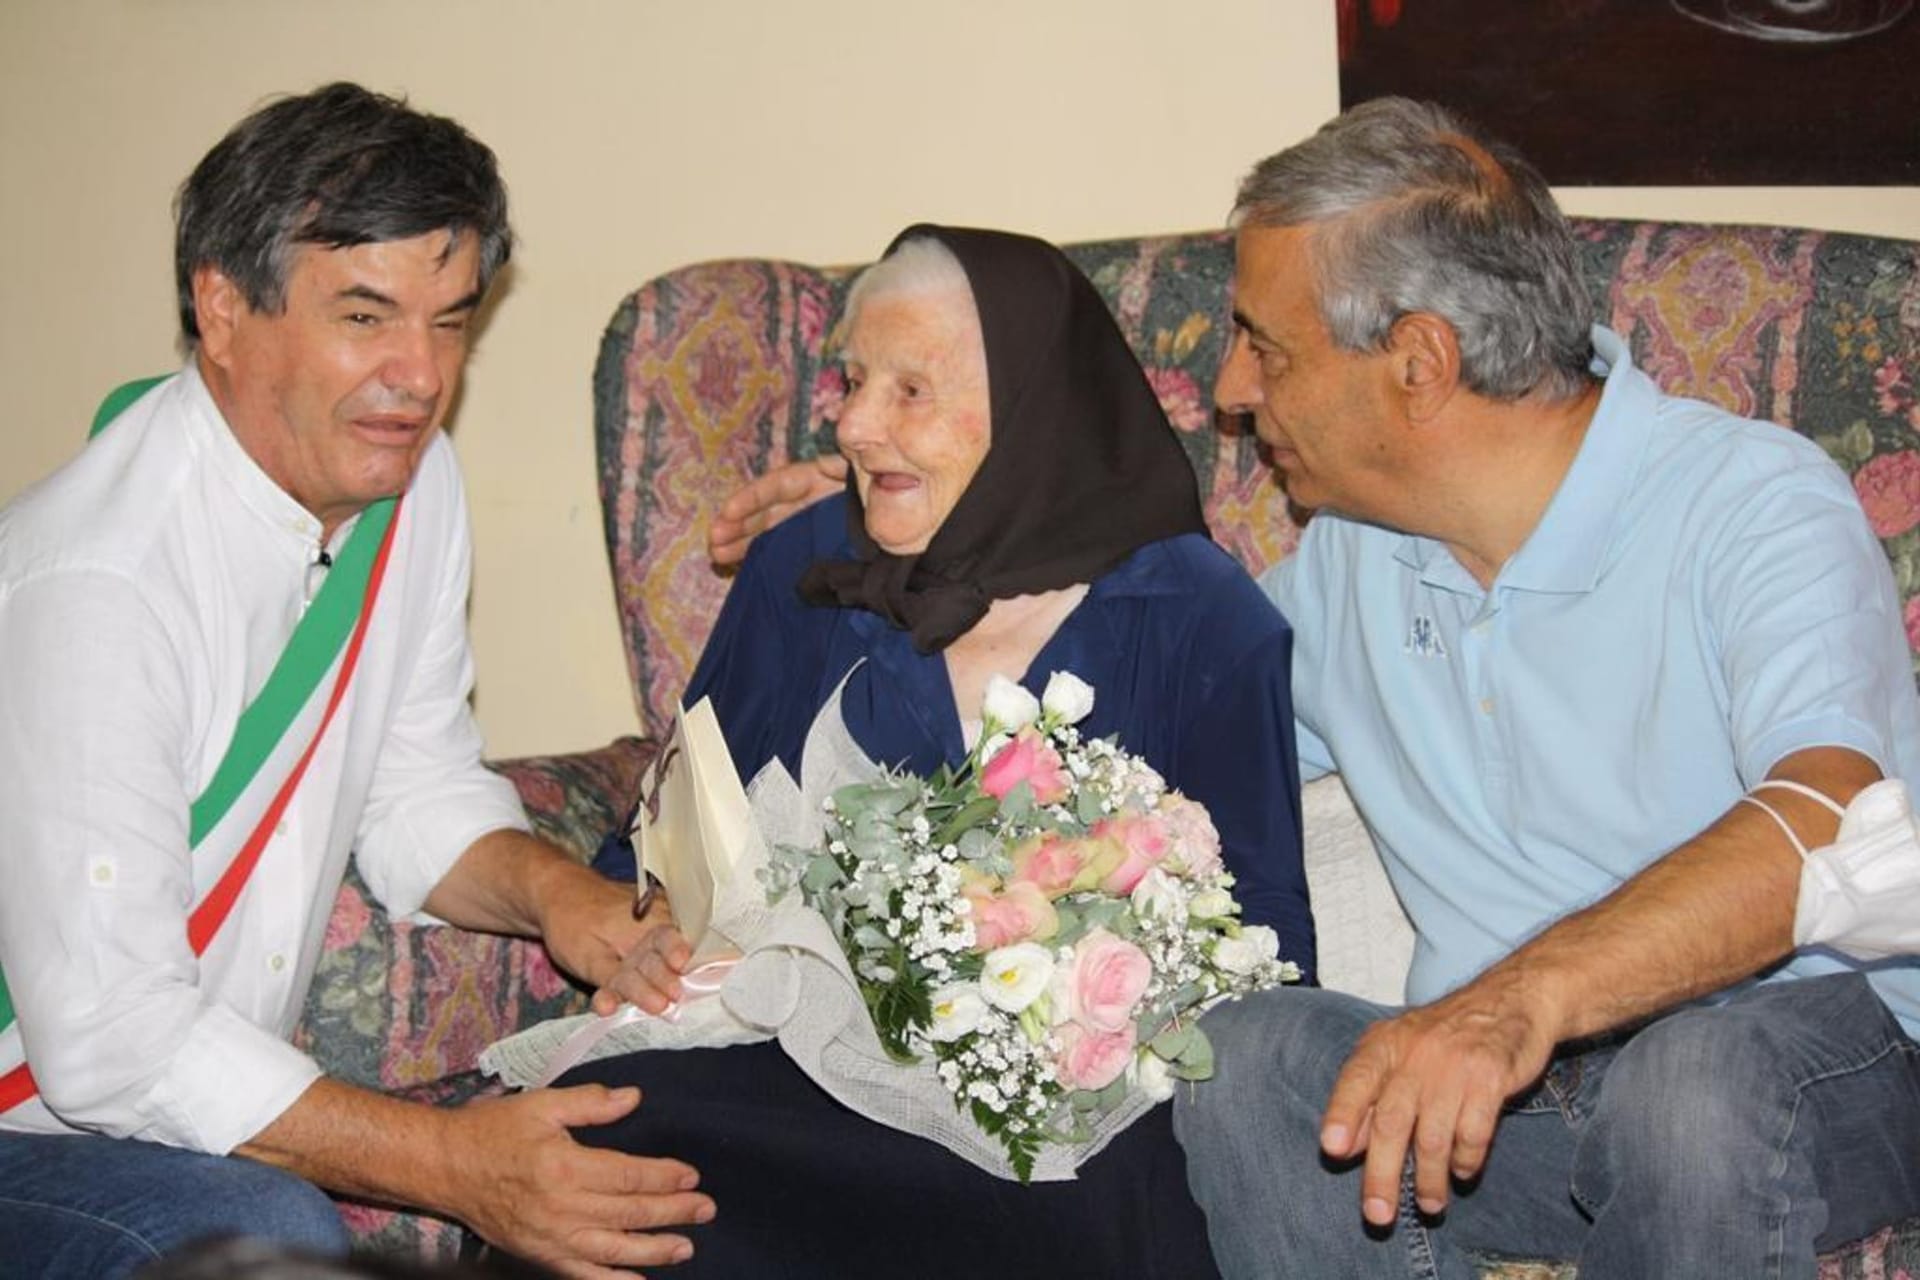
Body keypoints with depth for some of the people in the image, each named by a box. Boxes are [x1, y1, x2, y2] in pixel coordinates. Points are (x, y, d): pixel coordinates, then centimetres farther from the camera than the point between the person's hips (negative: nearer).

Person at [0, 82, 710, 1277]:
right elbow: (111, 1042, -27)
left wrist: (546, 885, -10)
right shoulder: (100, 584, -27)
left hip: (205, 1088, 7)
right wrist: (450, 1161, -28)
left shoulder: (411, 481, -1)